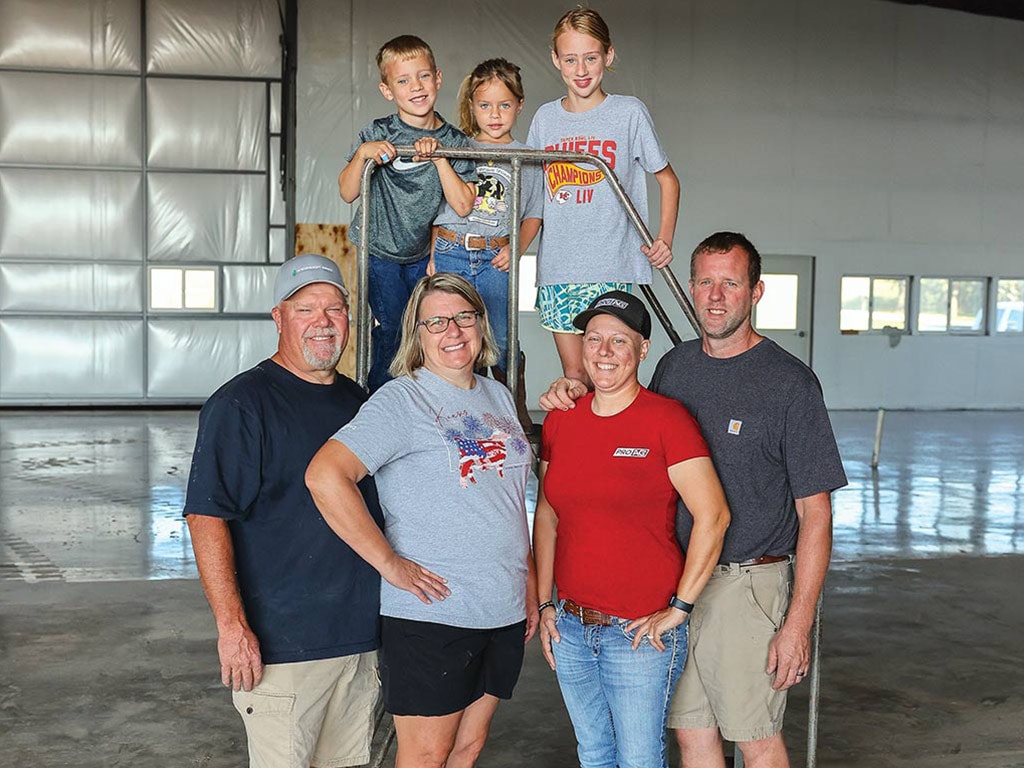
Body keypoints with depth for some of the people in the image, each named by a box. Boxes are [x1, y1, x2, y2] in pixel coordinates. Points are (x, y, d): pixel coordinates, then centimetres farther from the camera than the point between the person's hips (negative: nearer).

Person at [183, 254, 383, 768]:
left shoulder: (356, 400, 12)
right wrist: (231, 624, -22)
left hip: (361, 634, 7)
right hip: (280, 643, -7)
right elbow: (206, 517, -16)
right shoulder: (242, 403, -10)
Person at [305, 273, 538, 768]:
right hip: (432, 612, -6)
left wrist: (531, 588, 16)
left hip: (505, 612, 7)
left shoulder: (498, 397, 12)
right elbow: (325, 476, -24)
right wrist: (390, 564, -21)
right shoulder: (401, 399, -11)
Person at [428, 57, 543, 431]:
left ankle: (518, 411, 14)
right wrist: (433, 256, 4)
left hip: (495, 259, -1)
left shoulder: (527, 158, 9)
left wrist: (514, 249, -4)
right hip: (449, 253, 1)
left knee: (501, 342, -4)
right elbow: (439, 207, 11)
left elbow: (533, 216, 13)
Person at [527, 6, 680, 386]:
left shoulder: (629, 113, 0)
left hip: (614, 268, -3)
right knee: (573, 375, 7)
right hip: (557, 266, 3)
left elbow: (668, 180, 7)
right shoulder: (545, 117, 10)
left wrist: (664, 240, -5)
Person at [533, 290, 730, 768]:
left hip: (641, 633, -5)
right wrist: (544, 604, 7)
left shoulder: (666, 420, -12)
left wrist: (679, 609, -15)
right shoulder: (560, 421, 6)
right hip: (571, 628, 6)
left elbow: (713, 517, -16)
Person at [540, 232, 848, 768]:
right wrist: (576, 394, 5)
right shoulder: (673, 366, 8)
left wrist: (798, 623, -14)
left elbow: (815, 512, -10)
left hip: (747, 586, -5)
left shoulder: (790, 382, -9)